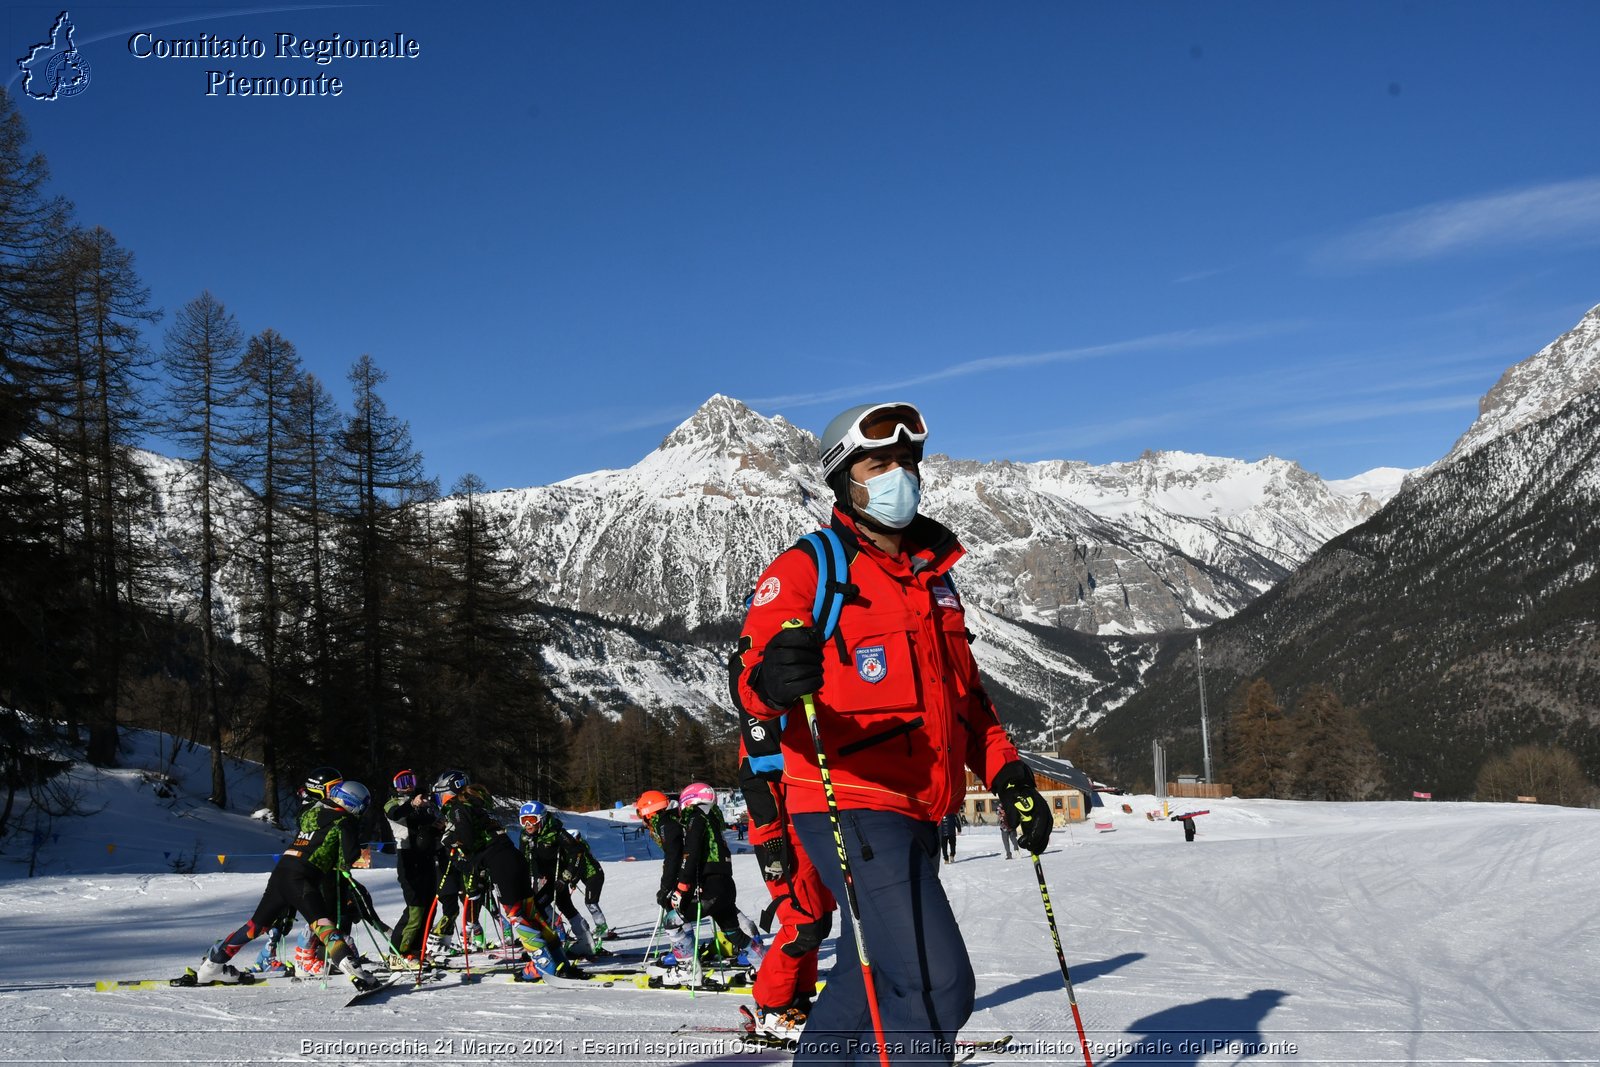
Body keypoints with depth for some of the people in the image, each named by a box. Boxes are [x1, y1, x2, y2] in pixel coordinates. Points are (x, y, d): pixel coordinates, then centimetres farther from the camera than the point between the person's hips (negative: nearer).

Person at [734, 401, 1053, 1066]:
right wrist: (773, 679, -42)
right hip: (851, 810, -8)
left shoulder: (933, 576, 18)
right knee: (937, 987, -17)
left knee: (871, 983, 19)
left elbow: (966, 693, 25)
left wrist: (1007, 775, 13)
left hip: (916, 819, 8)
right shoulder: (807, 568, -5)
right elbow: (751, 675, -18)